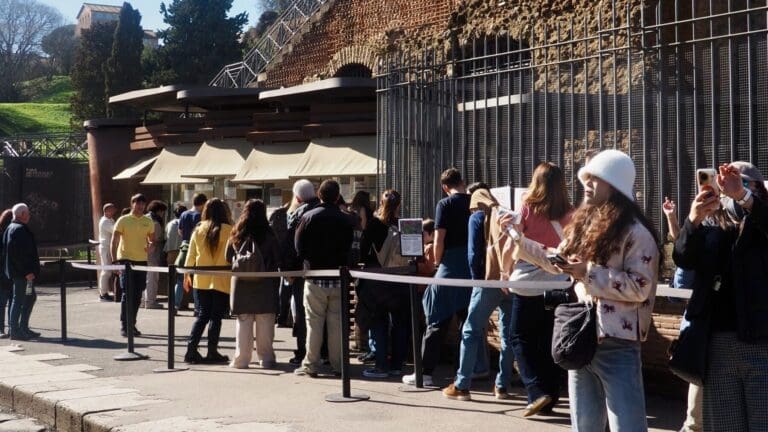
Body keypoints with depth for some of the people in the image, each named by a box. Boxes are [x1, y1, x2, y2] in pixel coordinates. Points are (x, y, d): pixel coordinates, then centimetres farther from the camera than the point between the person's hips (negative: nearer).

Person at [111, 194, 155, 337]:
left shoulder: (148, 222, 8)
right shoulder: (123, 220, -4)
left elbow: (152, 239, 17)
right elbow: (114, 240, -7)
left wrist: (151, 246, -7)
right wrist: (114, 259, -16)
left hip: (142, 261, 4)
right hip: (126, 260, -4)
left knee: (137, 295, 8)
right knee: (127, 294, -8)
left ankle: (132, 324, 19)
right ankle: (124, 325, -1)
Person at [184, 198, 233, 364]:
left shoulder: (198, 230, 3)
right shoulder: (228, 230, -9)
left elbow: (191, 255, 9)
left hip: (201, 280, 4)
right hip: (221, 281, -4)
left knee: (203, 315, 13)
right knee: (216, 316, 4)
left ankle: (191, 349, 7)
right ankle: (212, 352, 7)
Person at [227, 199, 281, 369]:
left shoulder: (236, 235, 1)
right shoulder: (269, 235, -6)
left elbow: (228, 259, 9)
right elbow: (278, 261, -3)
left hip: (241, 286, 2)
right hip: (265, 286, -2)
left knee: (243, 323, 7)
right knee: (265, 324, 5)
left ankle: (241, 359, 7)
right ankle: (266, 358, 7)